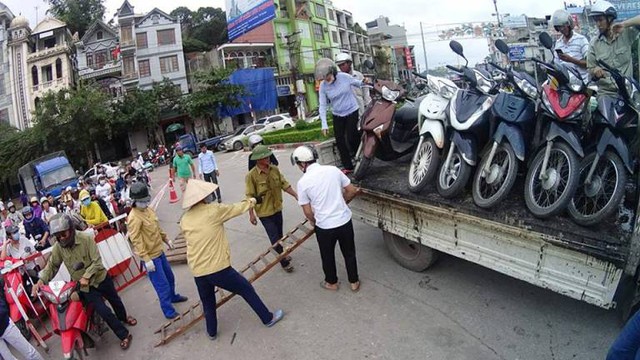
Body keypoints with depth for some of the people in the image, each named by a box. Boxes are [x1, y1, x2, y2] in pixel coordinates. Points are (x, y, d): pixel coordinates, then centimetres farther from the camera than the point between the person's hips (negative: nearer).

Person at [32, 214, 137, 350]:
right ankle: (124, 336, 11)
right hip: (85, 286, 1)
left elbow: (97, 261, -21)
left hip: (101, 277, -1)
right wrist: (41, 280, -17)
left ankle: (123, 317, 53)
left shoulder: (86, 238, -22)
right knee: (103, 311, -5)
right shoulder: (58, 247, -11)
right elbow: (52, 266, -2)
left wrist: (86, 276, -30)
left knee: (115, 301, 21)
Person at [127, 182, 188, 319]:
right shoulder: (134, 218, -24)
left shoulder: (147, 209, 3)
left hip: (159, 251, 9)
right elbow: (136, 241, -25)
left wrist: (166, 239, 23)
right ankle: (168, 311, 16)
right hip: (150, 257, -9)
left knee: (170, 276, 25)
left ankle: (173, 296, 48)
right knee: (162, 285, 1)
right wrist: (146, 259, -27)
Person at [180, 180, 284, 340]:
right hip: (218, 268, -5)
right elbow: (238, 208, 4)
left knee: (208, 303, 27)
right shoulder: (214, 210, -11)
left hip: (198, 272, 5)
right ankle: (268, 318, 25)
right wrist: (250, 202, 25)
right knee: (247, 290, 13)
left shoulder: (185, 220, 4)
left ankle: (212, 332, 45)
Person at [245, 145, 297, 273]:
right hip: (264, 212, -5)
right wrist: (251, 214, -14)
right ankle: (284, 262, 18)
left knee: (279, 235, 21)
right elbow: (250, 196, -16)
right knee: (274, 237, 2)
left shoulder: (275, 169, -5)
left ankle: (281, 254, 44)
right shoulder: (251, 176, -20)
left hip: (277, 208, 5)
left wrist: (296, 195, -3)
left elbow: (284, 184, 4)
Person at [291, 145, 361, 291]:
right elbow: (352, 190, 4)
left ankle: (332, 282, 42)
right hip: (345, 221, 3)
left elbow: (308, 212, -7)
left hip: (324, 226, -2)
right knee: (349, 253, 22)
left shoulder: (303, 182, -12)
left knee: (327, 256, 22)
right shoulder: (333, 169, -4)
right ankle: (354, 282, 38)